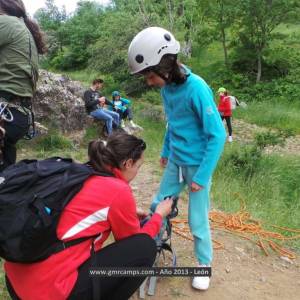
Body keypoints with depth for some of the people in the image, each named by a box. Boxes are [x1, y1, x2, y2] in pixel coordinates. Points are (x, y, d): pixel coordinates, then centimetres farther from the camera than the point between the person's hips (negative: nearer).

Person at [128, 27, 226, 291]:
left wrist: (202, 176, -20)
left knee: (197, 220, 5)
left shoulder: (196, 88, -25)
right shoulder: (167, 86, -4)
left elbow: (217, 135, -22)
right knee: (158, 205, 14)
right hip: (176, 161, 6)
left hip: (198, 164, -6)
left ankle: (205, 264, 30)